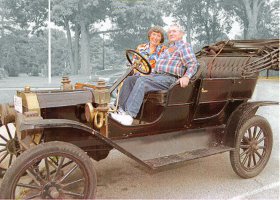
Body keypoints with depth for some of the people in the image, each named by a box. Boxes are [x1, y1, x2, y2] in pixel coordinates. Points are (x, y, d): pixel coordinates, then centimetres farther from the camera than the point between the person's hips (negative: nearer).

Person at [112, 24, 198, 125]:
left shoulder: (184, 46, 5)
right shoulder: (167, 49, 32)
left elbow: (193, 64, -6)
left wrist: (186, 77, -25)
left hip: (169, 78, -9)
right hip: (156, 75, 9)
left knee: (142, 81, -33)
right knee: (129, 81, -4)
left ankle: (129, 115, -41)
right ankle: (121, 109, -10)